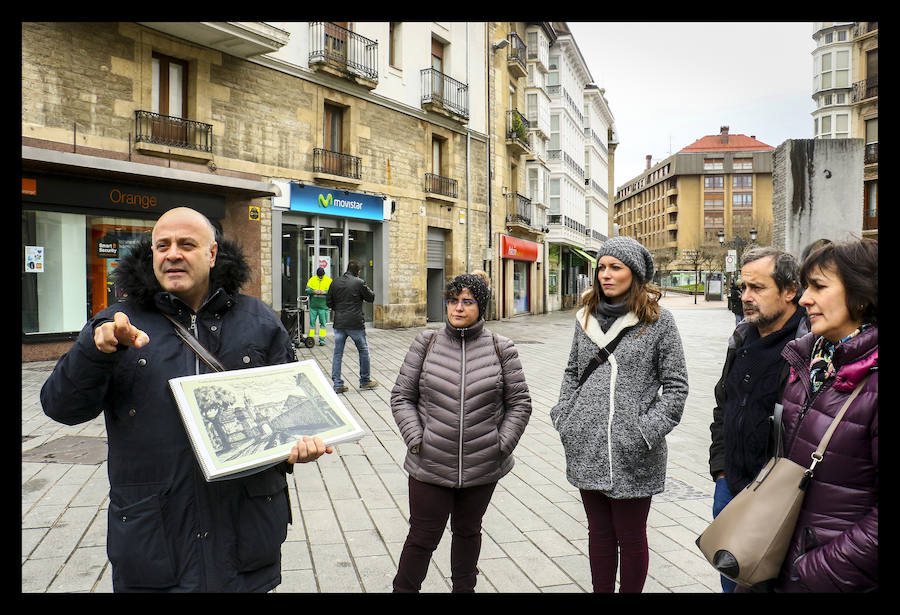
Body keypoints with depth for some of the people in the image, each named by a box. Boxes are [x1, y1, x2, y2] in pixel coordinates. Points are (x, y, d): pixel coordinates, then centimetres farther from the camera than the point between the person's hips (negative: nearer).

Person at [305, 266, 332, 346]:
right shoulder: (312, 279, 7)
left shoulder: (329, 280, 4)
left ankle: (322, 340, 5)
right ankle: (310, 338, 12)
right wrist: (314, 291, -17)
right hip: (313, 305, 1)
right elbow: (306, 290, 2)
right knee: (312, 322, 4)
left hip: (323, 306, -1)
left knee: (323, 323, 1)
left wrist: (325, 292, -19)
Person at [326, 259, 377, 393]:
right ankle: (365, 381, 20)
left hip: (339, 324, 4)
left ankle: (337, 384, 6)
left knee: (337, 353, 8)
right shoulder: (359, 283, -7)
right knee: (363, 351, 12)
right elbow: (371, 298, 2)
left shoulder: (335, 283, 6)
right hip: (356, 324, -4)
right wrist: (368, 290, 19)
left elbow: (328, 302, 9)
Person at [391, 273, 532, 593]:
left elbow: (519, 402, 3)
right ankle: (403, 588, 29)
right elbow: (402, 396, 1)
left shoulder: (501, 348, -2)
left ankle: (464, 587, 42)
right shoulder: (426, 342, -2)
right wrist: (416, 440, -8)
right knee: (422, 536, 7)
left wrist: (502, 444, -4)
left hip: (483, 467, 1)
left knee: (468, 531, 21)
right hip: (430, 465, -1)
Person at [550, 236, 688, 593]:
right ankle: (601, 590, 34)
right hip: (586, 450, 4)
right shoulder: (586, 317, 8)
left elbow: (676, 386, -4)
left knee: (631, 537, 11)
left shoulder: (658, 321, -5)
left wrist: (646, 432, -12)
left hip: (632, 456, -4)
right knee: (599, 533, 17)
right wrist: (564, 419, 6)